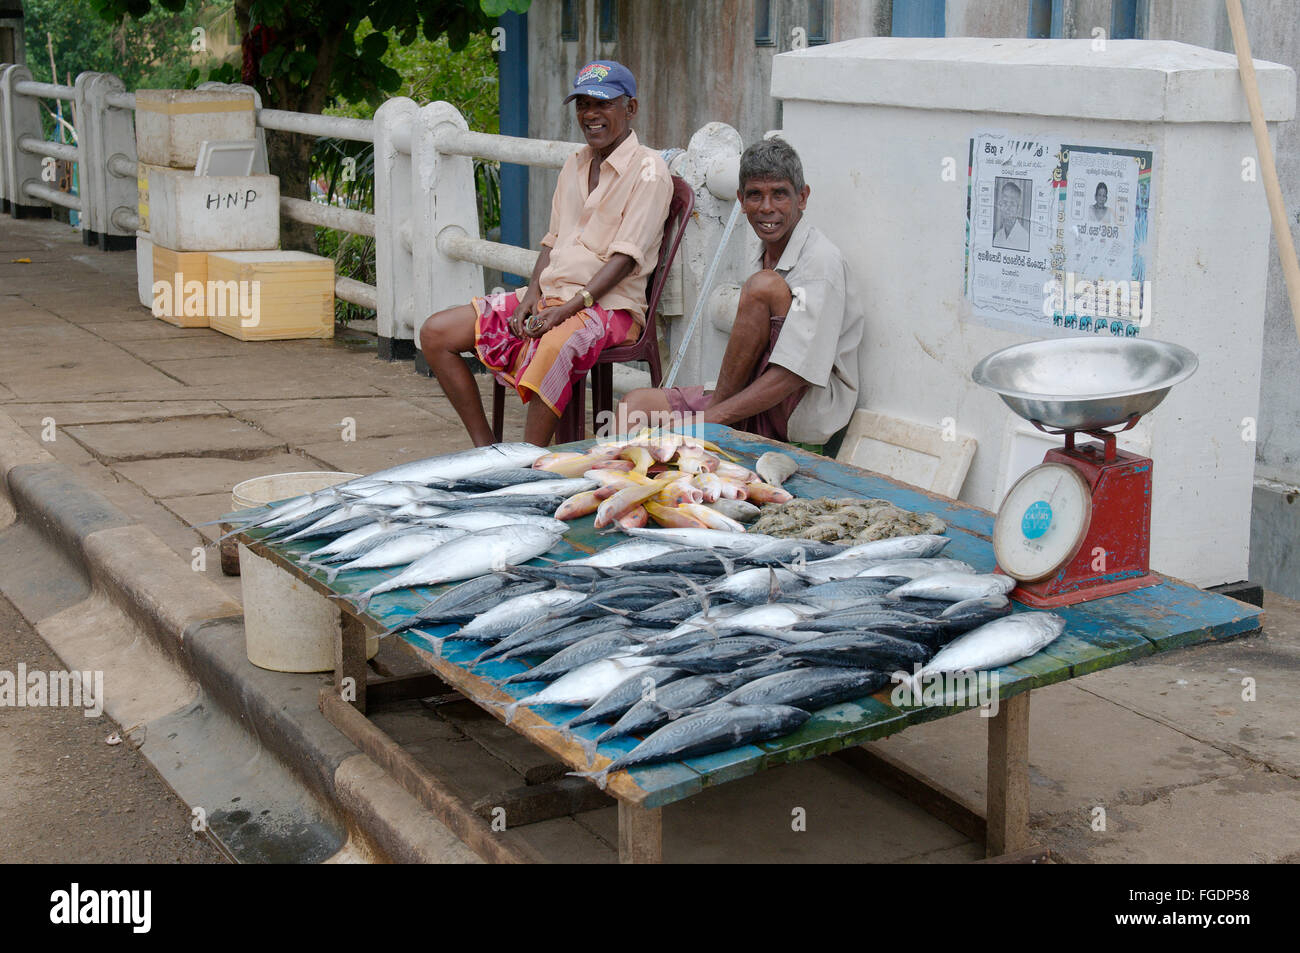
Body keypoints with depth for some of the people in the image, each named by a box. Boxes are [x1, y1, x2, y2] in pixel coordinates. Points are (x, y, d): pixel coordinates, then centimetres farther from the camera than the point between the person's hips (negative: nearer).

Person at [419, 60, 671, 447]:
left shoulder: (648, 170, -7)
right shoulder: (575, 164, 18)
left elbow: (625, 258, -15)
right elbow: (553, 241, 17)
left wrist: (569, 308, -23)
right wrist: (531, 296, -2)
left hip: (609, 305, -8)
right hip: (551, 295, 8)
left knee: (544, 351, -42)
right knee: (435, 334, -3)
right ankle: (485, 450, -2)